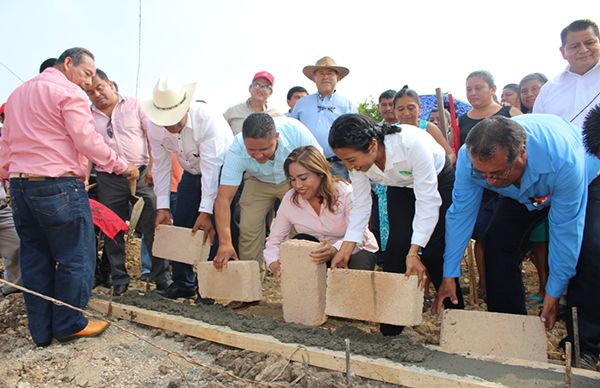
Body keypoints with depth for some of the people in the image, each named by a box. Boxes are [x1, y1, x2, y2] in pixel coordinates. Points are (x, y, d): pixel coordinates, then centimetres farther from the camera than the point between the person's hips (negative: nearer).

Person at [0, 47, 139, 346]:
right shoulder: (68, 92, -6)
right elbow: (87, 140, -13)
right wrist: (123, 167, -5)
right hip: (58, 186, -9)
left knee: (35, 260, 12)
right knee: (75, 258, 2)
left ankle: (41, 332, 19)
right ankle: (68, 324, 11)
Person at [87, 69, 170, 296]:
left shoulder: (134, 105, 5)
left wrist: (152, 166, -7)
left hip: (141, 174, -2)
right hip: (108, 181, 3)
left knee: (153, 227, -3)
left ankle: (162, 277, 8)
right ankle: (119, 280, 22)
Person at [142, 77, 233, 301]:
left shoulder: (207, 119, -34)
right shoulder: (154, 126, -17)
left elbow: (211, 168, -35)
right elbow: (161, 166, -10)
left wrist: (205, 211, -36)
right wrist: (162, 207, -13)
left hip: (221, 169, -5)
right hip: (192, 172, 6)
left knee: (212, 229, -14)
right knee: (181, 226, 5)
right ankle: (183, 284, 19)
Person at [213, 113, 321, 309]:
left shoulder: (295, 131, -37)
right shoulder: (236, 149, -34)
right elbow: (223, 198, -34)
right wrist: (225, 243, -42)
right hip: (258, 182, 1)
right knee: (248, 227, -11)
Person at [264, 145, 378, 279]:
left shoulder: (346, 193, -25)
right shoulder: (289, 199, -14)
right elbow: (274, 239, -11)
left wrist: (334, 250, -52)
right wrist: (274, 263, -34)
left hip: (356, 250, -2)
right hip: (319, 249, 3)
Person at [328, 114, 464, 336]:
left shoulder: (412, 143, -42)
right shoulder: (358, 158, -25)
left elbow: (427, 201, -37)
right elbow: (360, 204, -16)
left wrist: (413, 253, -40)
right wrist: (346, 248, -23)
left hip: (438, 181, -4)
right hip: (401, 187, 4)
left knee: (435, 252, -13)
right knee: (396, 247, -10)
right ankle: (390, 328, 2)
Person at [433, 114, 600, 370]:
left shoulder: (563, 158, -43)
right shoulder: (469, 158, -34)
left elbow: (566, 231, -33)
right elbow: (460, 214, -23)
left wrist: (553, 293, -25)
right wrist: (449, 275, -21)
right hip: (521, 193, 3)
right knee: (498, 243, -12)